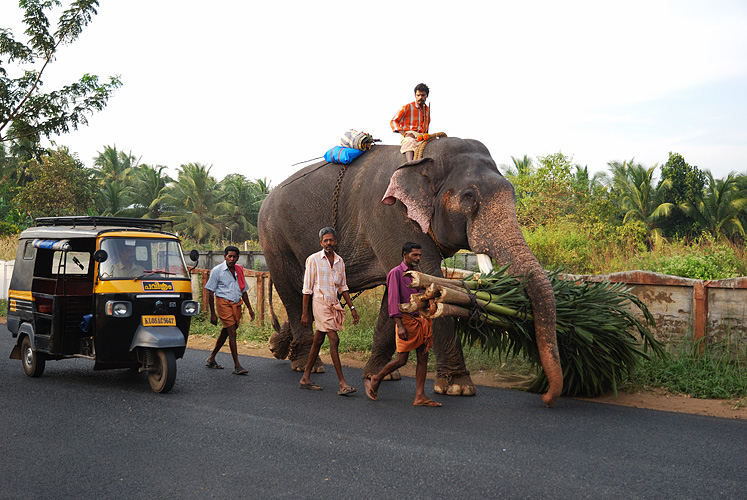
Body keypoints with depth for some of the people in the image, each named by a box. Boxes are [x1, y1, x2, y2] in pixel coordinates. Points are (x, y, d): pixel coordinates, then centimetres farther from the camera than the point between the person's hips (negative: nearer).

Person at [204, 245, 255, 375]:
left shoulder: (239, 270, 12)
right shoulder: (217, 270, -4)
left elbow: (243, 291, 21)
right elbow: (210, 293, -4)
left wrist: (249, 308, 14)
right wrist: (212, 313, -8)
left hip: (237, 304, 6)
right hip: (223, 303, -6)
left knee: (225, 332, 11)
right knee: (232, 332, -12)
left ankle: (211, 359, 27)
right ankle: (237, 366, -12)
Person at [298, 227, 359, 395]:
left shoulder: (339, 261, 11)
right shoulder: (313, 259, -5)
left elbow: (343, 287, 20)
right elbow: (307, 288, -4)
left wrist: (352, 307, 13)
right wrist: (305, 313, -7)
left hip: (334, 304, 6)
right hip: (320, 303, -6)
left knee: (318, 341, 10)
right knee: (334, 339, -14)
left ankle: (306, 378, 19)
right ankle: (342, 382, -15)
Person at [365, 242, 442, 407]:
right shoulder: (396, 273, -7)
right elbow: (393, 300, -13)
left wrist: (427, 321, 18)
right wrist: (399, 325, -19)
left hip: (421, 319, 7)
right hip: (406, 319, -7)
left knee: (423, 357, 1)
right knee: (401, 359, -6)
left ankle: (420, 396, 3)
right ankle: (375, 380, 15)